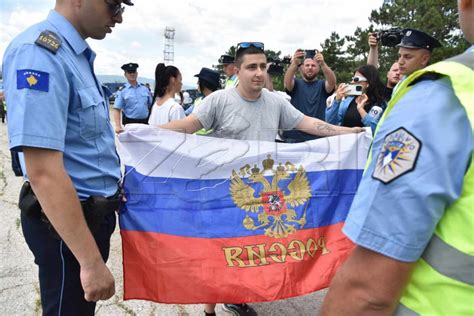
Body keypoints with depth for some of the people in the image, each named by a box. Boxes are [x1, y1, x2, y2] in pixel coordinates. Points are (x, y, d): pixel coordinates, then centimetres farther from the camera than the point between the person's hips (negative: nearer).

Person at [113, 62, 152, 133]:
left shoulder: (145, 88, 7)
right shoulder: (122, 91, -2)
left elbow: (151, 106, 13)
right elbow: (117, 110, -7)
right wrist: (118, 126, -20)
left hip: (145, 122, 3)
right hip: (130, 123, -2)